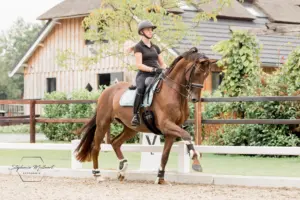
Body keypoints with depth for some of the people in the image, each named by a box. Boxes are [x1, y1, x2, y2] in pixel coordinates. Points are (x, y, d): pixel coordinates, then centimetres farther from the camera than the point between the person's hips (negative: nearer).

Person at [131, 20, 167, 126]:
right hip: (143, 75, -6)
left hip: (157, 76, 6)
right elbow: (139, 65, -8)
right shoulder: (138, 47, 3)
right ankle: (136, 115, -36)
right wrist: (153, 69, -21)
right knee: (141, 88, -38)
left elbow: (162, 64, 22)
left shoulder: (155, 47, 21)